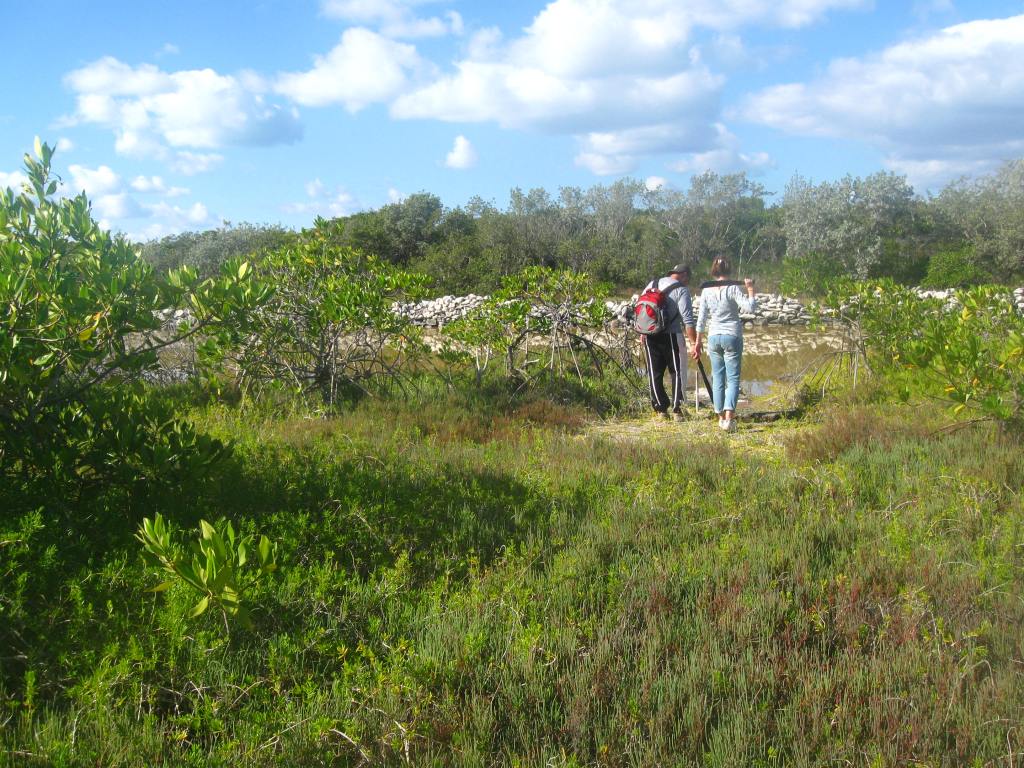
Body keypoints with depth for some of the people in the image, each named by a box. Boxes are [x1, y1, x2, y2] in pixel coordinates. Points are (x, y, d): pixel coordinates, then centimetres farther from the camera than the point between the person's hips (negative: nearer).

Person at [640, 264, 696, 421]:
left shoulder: (651, 285, 13)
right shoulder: (681, 290, -4)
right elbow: (688, 320, -11)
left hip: (650, 336, 5)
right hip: (671, 336, -5)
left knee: (654, 373, 10)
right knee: (678, 372, 6)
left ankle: (661, 410, 13)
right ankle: (676, 409, 1)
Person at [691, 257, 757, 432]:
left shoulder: (706, 291, 3)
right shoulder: (733, 288, -9)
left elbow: (701, 319, 5)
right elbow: (750, 307, -18)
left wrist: (697, 342, 11)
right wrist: (750, 290, -4)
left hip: (714, 337, 4)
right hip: (732, 336, -3)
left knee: (717, 379, 11)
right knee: (733, 379, -2)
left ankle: (720, 417, 16)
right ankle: (729, 417, -16)